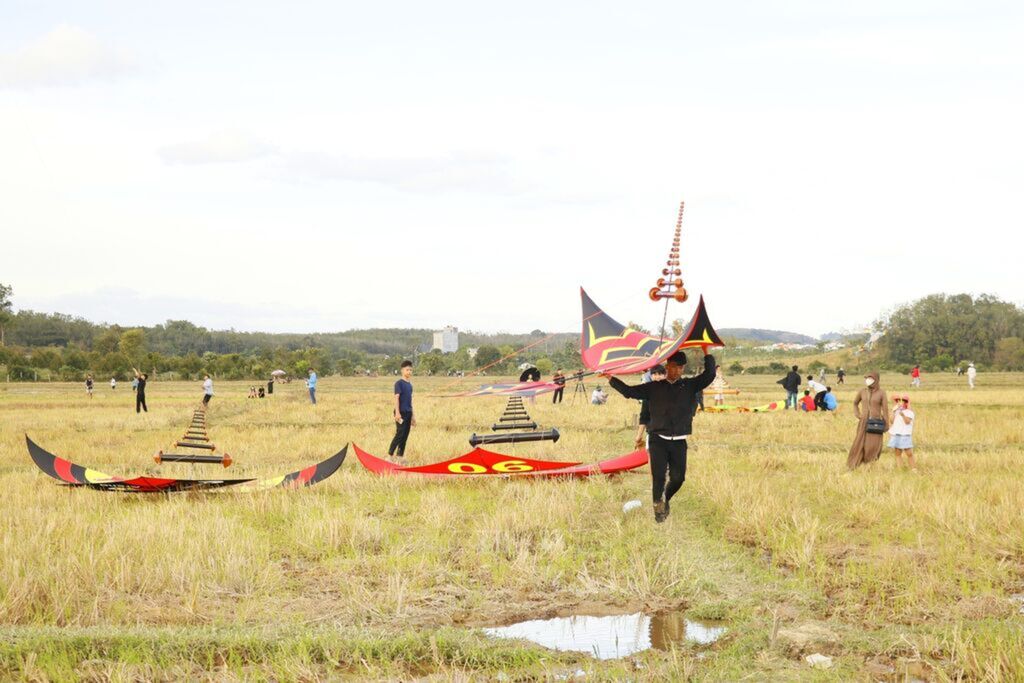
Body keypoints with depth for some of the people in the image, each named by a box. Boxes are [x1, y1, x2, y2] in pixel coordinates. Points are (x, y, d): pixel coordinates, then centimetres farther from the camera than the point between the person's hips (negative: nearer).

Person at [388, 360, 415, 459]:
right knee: (399, 434, -12)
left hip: (408, 413, 8)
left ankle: (400, 455, 13)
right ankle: (390, 454, -9)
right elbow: (396, 398, -14)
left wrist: (413, 415, 20)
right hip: (401, 413, -7)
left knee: (405, 436, 7)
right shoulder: (399, 383, -8)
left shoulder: (410, 384, 15)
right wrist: (397, 412, -23)